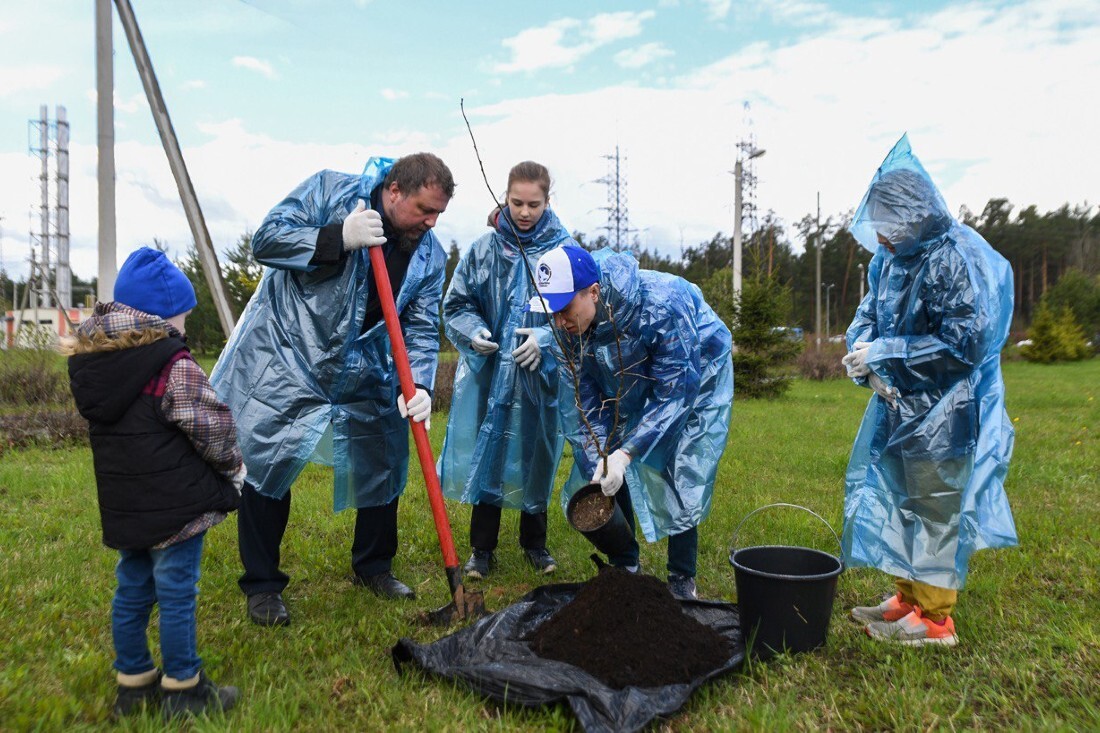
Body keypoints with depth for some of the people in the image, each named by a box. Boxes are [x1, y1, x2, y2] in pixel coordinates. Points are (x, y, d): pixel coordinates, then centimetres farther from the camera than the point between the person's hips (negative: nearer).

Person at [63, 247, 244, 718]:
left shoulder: (89, 360, 5)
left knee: (131, 592, 18)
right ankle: (182, 690, 17)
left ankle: (133, 682, 32)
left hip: (122, 504, 8)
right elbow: (211, 428, -16)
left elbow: (110, 425, 13)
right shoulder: (173, 365, -19)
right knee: (176, 596, 4)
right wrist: (232, 467, 3)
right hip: (175, 503, -7)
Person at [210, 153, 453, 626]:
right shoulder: (330, 191, -11)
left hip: (362, 373, 4)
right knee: (265, 463, -2)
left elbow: (422, 329, -6)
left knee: (383, 463, 8)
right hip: (285, 355, -4)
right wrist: (338, 238, -27)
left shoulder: (429, 256, -2)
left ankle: (372, 566, 31)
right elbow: (266, 239, -15)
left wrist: (418, 385, -23)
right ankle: (261, 584, 16)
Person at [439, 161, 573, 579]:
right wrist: (474, 331, -13)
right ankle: (482, 548, 22)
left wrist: (546, 337, -18)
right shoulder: (484, 249, 1)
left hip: (541, 376, -1)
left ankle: (535, 543, 30)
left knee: (535, 457, 11)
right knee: (485, 454, 6)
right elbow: (456, 304, 7)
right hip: (488, 373, 1)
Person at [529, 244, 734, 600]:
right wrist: (599, 462, -24)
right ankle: (623, 567, 18)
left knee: (682, 478, -11)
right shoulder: (569, 325, -23)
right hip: (633, 382, 5)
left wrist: (626, 452, -40)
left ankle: (682, 580, 8)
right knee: (610, 474, -1)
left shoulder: (661, 306, -40)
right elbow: (586, 400, -15)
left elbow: (674, 393, -34)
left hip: (694, 380, -5)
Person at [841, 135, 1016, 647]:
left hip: (941, 415, -8)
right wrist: (862, 349, -9)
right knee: (897, 501, 16)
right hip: (897, 404, 9)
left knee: (933, 509, 2)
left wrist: (885, 353, -22)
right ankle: (909, 598, 33)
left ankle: (934, 619, 17)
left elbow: (964, 342, -21)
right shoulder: (890, 257, 5)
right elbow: (869, 313, 13)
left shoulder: (955, 260, -20)